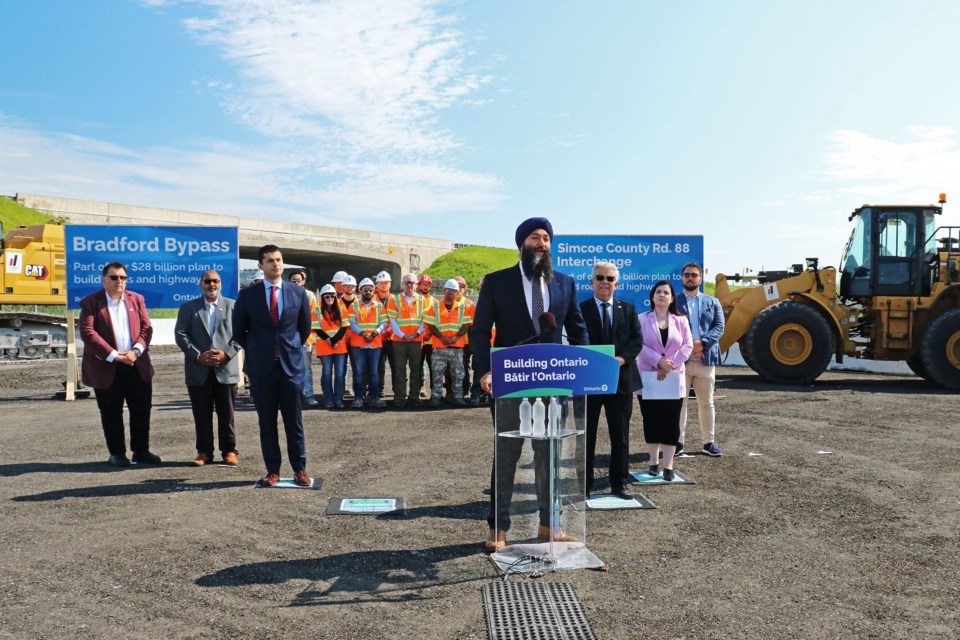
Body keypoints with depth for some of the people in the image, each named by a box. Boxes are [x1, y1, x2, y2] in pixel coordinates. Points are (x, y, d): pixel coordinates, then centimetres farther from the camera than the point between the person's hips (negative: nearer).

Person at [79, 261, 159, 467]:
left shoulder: (136, 299, 11)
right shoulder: (90, 303, -1)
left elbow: (146, 328, 6)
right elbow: (87, 333, -11)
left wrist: (136, 351, -11)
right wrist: (114, 356, -17)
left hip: (137, 366, 3)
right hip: (106, 368, -3)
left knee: (142, 410, 7)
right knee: (111, 413, 6)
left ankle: (141, 451, 19)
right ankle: (117, 453, 17)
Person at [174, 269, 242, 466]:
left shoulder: (232, 306, 9)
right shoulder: (188, 307, 10)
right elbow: (180, 334, 2)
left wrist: (226, 353, -12)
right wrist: (198, 355, -10)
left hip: (226, 369, -1)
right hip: (198, 371, 1)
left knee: (227, 414, 4)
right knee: (202, 415, 5)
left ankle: (229, 451, 12)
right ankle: (204, 451, 15)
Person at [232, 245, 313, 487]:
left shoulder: (298, 292, 3)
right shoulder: (248, 294, 0)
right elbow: (239, 331, 10)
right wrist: (256, 350, 10)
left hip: (291, 365, 0)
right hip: (261, 367, 0)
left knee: (294, 422, 5)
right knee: (267, 423, 6)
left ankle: (299, 470, 14)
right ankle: (272, 471, 15)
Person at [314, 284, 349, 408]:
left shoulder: (341, 309, 10)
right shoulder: (317, 311, 4)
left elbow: (344, 327, 3)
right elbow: (317, 329, -3)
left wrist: (334, 340, -11)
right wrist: (329, 341, -13)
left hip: (340, 346, 2)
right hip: (324, 347, -2)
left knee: (340, 373, -1)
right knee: (327, 373, 0)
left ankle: (339, 399, 4)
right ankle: (328, 400, 6)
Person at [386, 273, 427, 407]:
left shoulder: (422, 300, 9)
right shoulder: (394, 299, 5)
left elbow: (425, 319, 5)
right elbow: (392, 320, -1)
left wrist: (417, 333, -9)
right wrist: (402, 335, -11)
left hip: (416, 340, 1)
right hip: (399, 340, -1)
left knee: (416, 368, 3)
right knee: (400, 369, -1)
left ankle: (414, 396, 11)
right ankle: (399, 398, 2)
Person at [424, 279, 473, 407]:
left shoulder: (462, 308, 10)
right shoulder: (435, 307, 5)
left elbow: (466, 325, 5)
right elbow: (430, 325, 0)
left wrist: (456, 337, -11)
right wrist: (441, 337, -13)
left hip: (457, 346, 2)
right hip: (439, 346, -2)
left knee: (458, 373, 4)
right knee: (438, 373, -1)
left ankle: (458, 396, 11)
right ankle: (435, 397, 4)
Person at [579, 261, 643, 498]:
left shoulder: (628, 309, 10)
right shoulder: (581, 309, 1)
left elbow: (637, 340, 2)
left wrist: (621, 359, -15)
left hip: (621, 379, 3)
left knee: (620, 434, 9)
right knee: (586, 434, 5)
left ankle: (619, 483, 21)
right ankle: (584, 485, 14)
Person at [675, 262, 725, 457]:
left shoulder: (712, 302, 13)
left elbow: (719, 327, 2)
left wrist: (703, 343, -15)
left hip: (706, 360, 2)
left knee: (707, 403, 7)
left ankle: (708, 442, 15)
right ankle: (677, 441, 11)